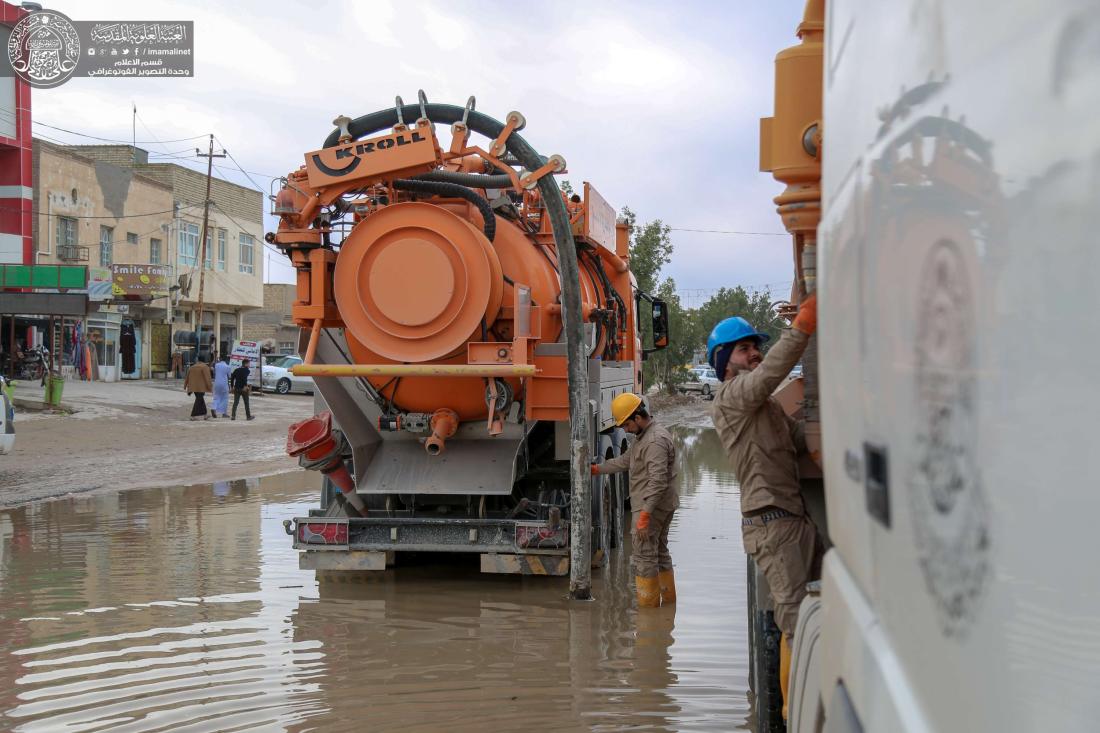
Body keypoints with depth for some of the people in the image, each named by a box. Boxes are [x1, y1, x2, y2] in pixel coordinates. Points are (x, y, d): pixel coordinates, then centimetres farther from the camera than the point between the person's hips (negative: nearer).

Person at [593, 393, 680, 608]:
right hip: (663, 507, 11)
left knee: (644, 556, -6)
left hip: (652, 507, -11)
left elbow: (658, 481, -27)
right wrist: (596, 469, 24)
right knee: (660, 552, 17)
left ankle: (647, 606, -3)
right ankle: (668, 600, 25)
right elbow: (625, 460, 24)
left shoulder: (655, 441, -21)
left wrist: (644, 514, -30)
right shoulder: (643, 437, 13)